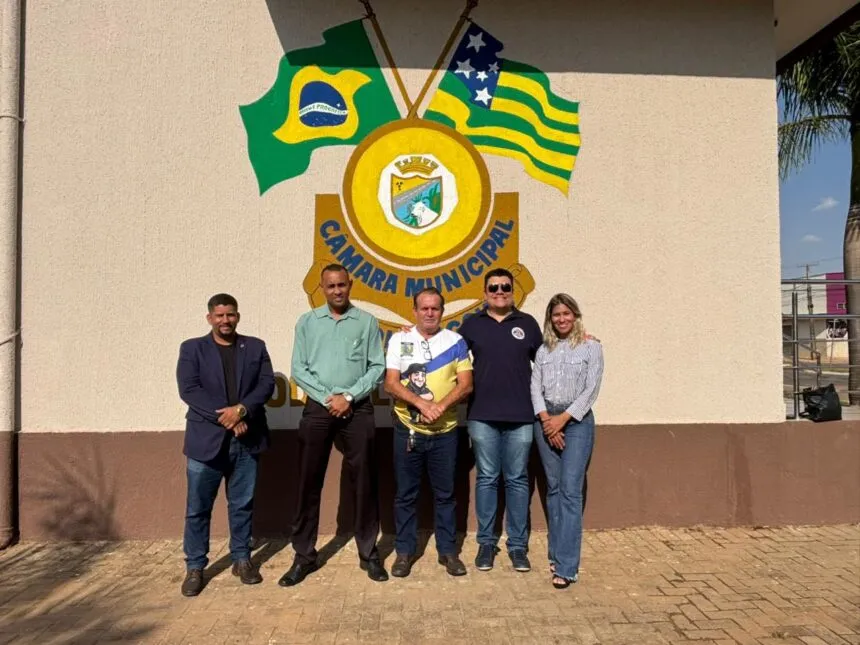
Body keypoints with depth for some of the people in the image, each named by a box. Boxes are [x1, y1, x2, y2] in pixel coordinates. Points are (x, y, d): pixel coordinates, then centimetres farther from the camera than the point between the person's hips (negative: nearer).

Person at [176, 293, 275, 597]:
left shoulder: (256, 347, 9)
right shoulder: (192, 348, 3)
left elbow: (267, 384, 0)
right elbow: (188, 390, -8)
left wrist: (241, 409, -17)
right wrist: (225, 418, -16)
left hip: (246, 439, 2)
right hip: (206, 439, -2)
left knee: (243, 504, 11)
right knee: (198, 507, 4)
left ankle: (241, 559, 26)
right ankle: (195, 567, 19)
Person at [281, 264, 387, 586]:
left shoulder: (367, 322, 5)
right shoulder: (307, 322, 8)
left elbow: (378, 368, 0)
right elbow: (298, 369, 2)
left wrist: (349, 396, -11)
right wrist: (327, 398, -9)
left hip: (358, 409, 0)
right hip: (318, 409, 1)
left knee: (365, 483, 4)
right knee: (309, 484, 5)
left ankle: (368, 553, 17)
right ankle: (304, 556, 17)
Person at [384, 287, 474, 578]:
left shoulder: (456, 341, 2)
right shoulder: (398, 340, 0)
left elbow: (466, 384, -3)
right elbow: (391, 383, -6)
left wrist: (441, 405, -19)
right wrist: (421, 403, -19)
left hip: (444, 431, 0)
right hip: (408, 430, 0)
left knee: (445, 494, 10)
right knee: (405, 494, 9)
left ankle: (448, 550, 24)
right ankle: (404, 551, 23)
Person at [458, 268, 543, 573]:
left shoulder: (527, 323, 7)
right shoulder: (472, 324, 6)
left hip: (521, 416, 0)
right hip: (483, 415, 0)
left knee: (517, 480, 7)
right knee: (486, 479, 8)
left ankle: (518, 545, 18)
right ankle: (486, 542, 20)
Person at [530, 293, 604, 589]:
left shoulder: (591, 347, 1)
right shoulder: (544, 350, 11)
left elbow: (591, 390, -5)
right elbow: (535, 387, 5)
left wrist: (563, 419, -11)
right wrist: (546, 419, -9)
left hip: (576, 420, -4)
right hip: (546, 419, 4)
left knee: (570, 490, -10)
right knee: (553, 488, 8)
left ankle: (566, 567, -10)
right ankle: (557, 554, 18)